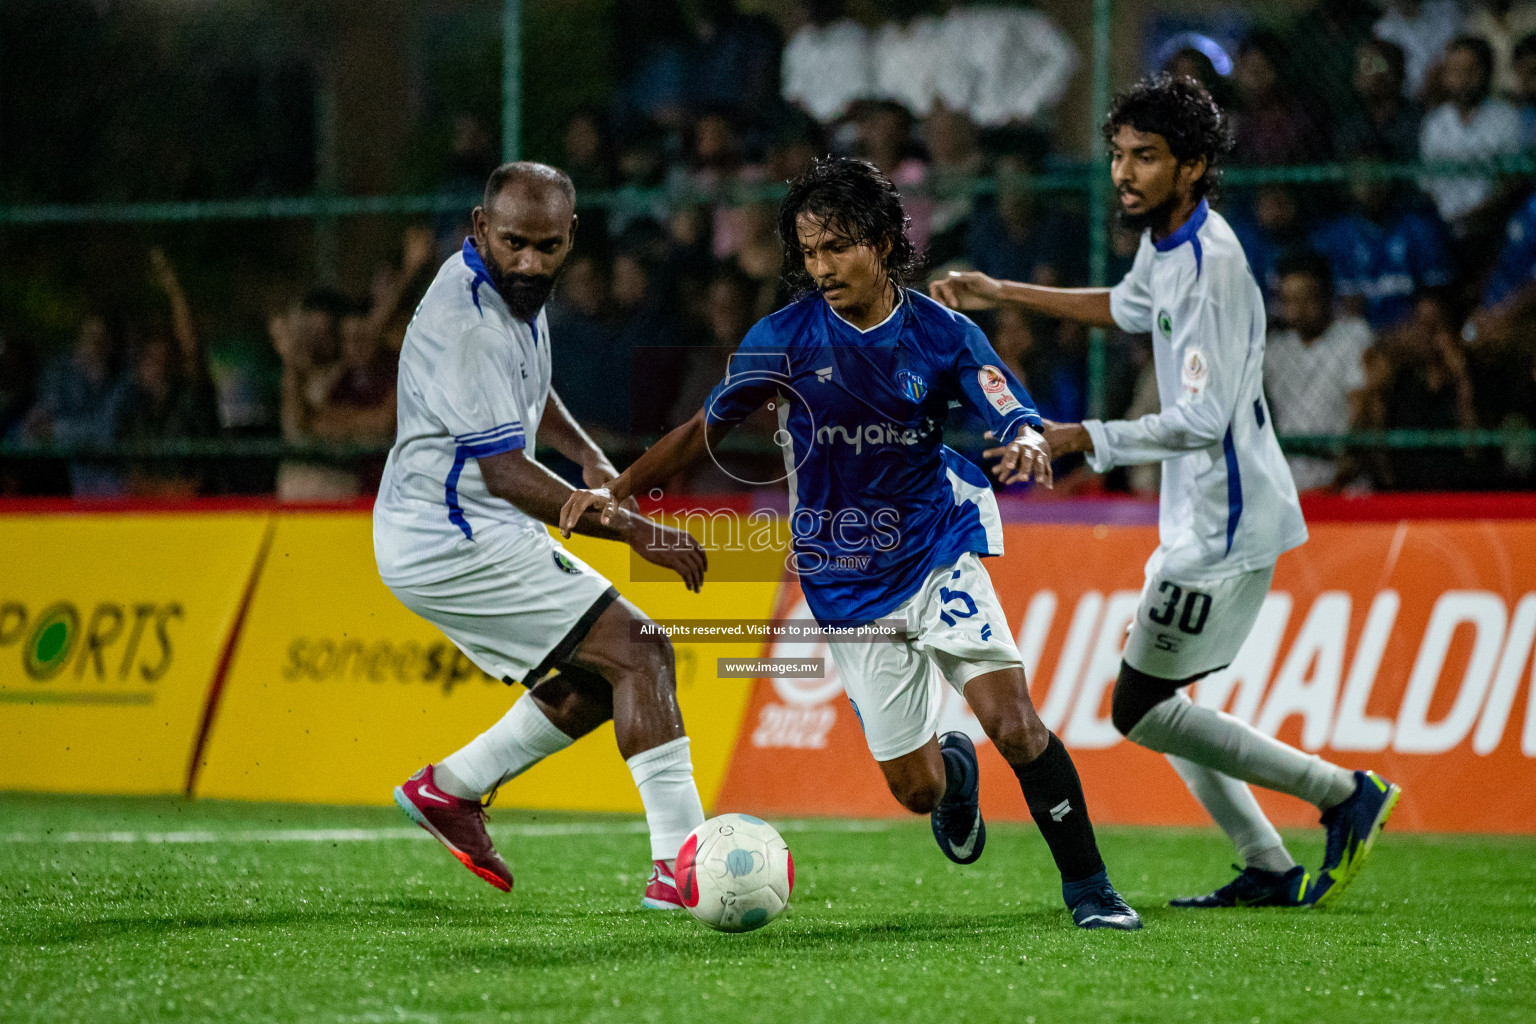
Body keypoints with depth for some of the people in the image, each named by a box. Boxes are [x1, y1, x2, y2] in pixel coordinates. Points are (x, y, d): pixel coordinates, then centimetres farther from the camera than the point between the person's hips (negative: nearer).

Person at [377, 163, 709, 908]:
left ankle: (449, 789, 19)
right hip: (457, 544, -10)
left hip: (468, 537, 10)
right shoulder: (463, 322, -24)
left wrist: (587, 455, 10)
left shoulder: (512, 290, 7)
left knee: (602, 677, 14)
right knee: (639, 654, -13)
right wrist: (635, 531, -25)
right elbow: (505, 471, -25)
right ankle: (679, 861, -18)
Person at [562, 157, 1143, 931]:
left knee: (1015, 726, -19)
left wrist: (1027, 446, -36)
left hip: (936, 554, -1)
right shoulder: (786, 338, -6)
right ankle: (954, 770, 39)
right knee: (916, 789, 1)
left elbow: (1020, 424, -12)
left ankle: (1087, 887, -3)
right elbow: (708, 427, 4)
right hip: (847, 586, 1)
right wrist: (618, 490, -5)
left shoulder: (942, 334, -6)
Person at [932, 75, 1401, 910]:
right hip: (1200, 519, 10)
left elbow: (1202, 420, -26)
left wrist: (1080, 439, -25)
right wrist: (999, 294, 32)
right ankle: (1268, 871, 15)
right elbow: (1128, 308, 33)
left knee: (1141, 710, -8)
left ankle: (1344, 794, -2)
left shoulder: (1210, 262, -21)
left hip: (1226, 523, -10)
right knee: (1155, 702, 13)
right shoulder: (1164, 241, 8)